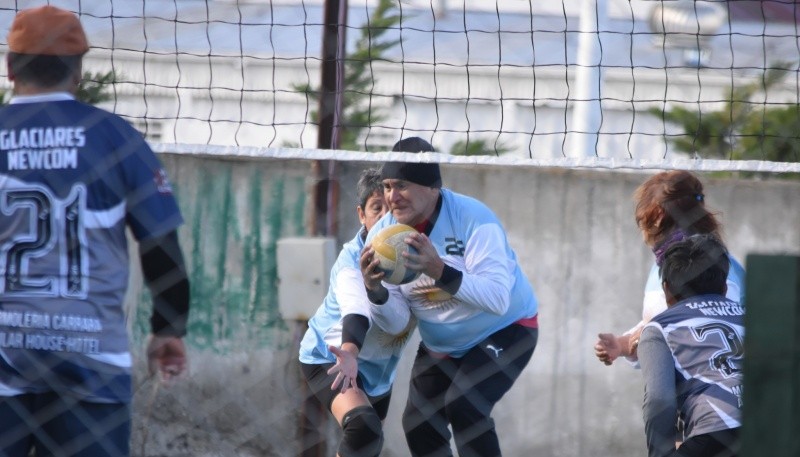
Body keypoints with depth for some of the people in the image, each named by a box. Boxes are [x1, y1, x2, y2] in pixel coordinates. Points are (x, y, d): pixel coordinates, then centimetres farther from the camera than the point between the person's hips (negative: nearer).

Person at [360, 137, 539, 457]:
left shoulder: (472, 219, -27)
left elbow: (498, 299, -37)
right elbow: (396, 322, -11)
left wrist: (440, 271, -49)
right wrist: (376, 291, -33)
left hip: (505, 331, -6)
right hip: (440, 345, 6)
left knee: (463, 405, -26)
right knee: (418, 425, 4)